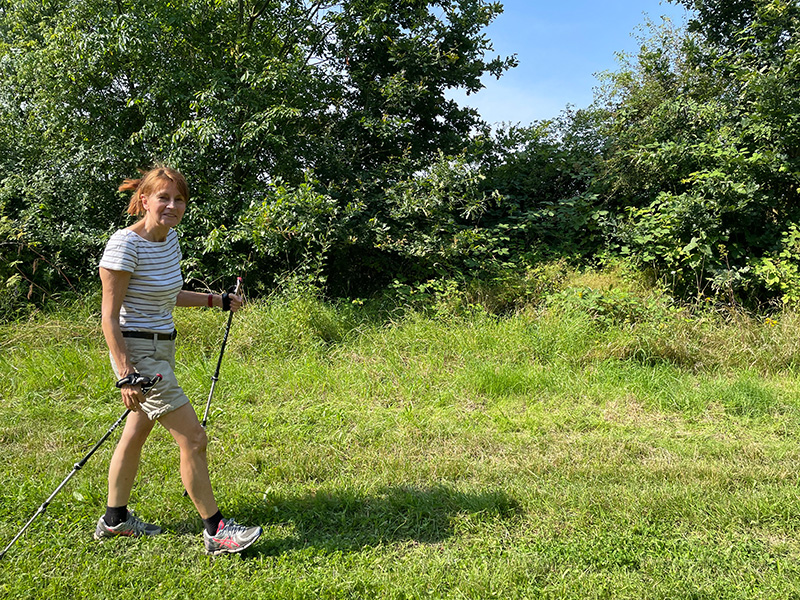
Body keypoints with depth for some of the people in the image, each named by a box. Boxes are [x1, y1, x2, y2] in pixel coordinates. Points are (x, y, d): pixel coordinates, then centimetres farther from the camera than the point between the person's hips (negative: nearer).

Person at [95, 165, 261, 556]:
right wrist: (126, 375, -22)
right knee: (193, 439, -6)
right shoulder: (125, 245, -19)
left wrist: (216, 300, 18)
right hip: (137, 352, -9)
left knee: (136, 434, 20)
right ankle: (215, 531, 7)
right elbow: (109, 317, -18)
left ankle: (115, 520, 37)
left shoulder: (169, 238, 6)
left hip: (162, 349, 9)